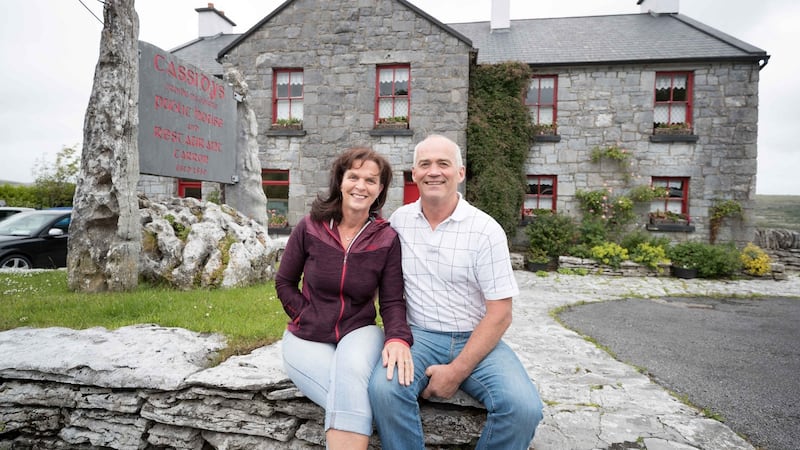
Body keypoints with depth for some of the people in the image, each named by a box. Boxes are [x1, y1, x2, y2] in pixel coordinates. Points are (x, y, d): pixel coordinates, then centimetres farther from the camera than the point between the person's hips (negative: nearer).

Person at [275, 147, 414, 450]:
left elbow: (392, 301, -6)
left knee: (352, 370, -35)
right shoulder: (309, 228, -6)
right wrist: (308, 318, -5)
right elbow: (284, 283, 5)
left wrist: (398, 337, -25)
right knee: (354, 401, -28)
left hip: (359, 332, 1)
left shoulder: (387, 239, -6)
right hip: (307, 339, 0)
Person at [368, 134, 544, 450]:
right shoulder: (398, 221, 4)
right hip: (419, 336, 1)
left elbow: (500, 315, -7)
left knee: (523, 407, -26)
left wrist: (456, 371, -13)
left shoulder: (486, 230, -7)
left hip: (476, 340, -1)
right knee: (384, 389, -29)